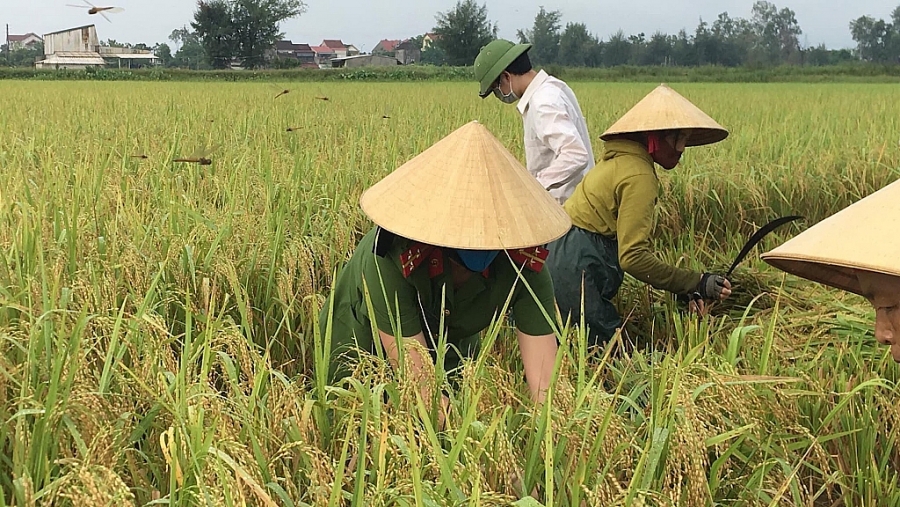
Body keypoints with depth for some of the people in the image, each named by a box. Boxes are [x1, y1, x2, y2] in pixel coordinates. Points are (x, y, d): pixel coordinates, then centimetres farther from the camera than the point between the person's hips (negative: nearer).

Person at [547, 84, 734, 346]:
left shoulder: (619, 160, 16)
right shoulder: (639, 176, -15)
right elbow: (633, 256, -22)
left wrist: (686, 286, 7)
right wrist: (696, 283, -17)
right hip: (574, 271, -10)